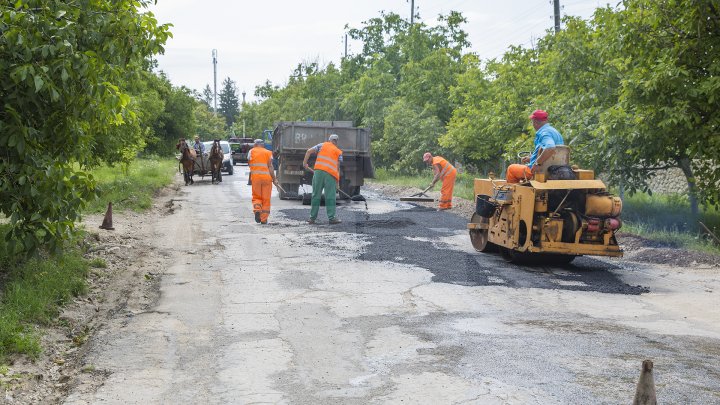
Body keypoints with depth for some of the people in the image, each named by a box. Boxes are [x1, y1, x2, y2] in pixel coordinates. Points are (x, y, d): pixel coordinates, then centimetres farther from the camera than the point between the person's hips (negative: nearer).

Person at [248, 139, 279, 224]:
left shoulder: (251, 151, 8)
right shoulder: (268, 152, 7)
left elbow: (249, 164, 6)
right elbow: (270, 166, -2)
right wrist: (274, 179, -2)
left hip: (255, 176, 0)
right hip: (267, 177, 0)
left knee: (256, 196, 12)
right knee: (266, 199, 8)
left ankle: (257, 210, -16)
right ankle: (264, 219, 9)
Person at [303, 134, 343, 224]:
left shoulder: (322, 145, 19)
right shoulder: (339, 152, 17)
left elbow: (309, 151, 5)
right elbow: (338, 167, 10)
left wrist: (304, 162, 9)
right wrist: (337, 183, 12)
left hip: (318, 171, 1)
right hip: (331, 174, -1)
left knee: (316, 195, 6)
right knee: (330, 196, 1)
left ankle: (312, 218, 8)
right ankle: (332, 218, -2)